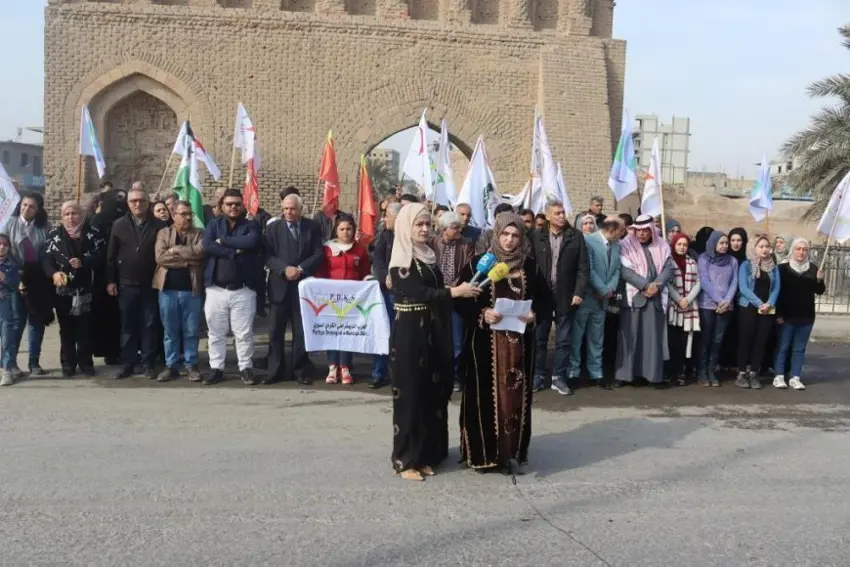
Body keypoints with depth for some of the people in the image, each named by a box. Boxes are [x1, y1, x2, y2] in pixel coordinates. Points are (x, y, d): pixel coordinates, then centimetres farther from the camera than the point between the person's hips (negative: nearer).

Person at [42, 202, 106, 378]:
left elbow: (100, 255, -5)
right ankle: (68, 364, 18)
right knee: (66, 329, 9)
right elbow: (46, 258, -3)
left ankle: (86, 362, 18)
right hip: (63, 290, 1)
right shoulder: (54, 234, 4)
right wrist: (54, 273, -21)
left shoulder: (93, 233, 1)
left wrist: (83, 262, -21)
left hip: (85, 289, -1)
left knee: (85, 328, 7)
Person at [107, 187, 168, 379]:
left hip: (150, 284, -1)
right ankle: (127, 363, 14)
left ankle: (148, 363, 12)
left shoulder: (158, 225, 0)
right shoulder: (119, 225, 4)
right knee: (128, 325, 7)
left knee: (149, 325, 4)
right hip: (126, 284, 1)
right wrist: (110, 280, -1)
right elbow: (111, 255, 4)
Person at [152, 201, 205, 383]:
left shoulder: (199, 234, 6)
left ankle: (191, 365, 17)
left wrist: (175, 250, -12)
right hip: (168, 289, 0)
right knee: (170, 331, 8)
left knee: (191, 331, 7)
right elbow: (160, 257, -8)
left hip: (192, 289, 0)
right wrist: (188, 258, -11)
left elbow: (200, 251, -15)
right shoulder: (164, 233, 7)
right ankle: (171, 366, 16)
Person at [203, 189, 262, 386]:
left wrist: (223, 240, -11)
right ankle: (216, 368, 17)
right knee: (215, 333, 7)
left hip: (243, 289, -1)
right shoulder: (214, 224, 8)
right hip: (216, 288, 1)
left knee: (244, 333, 2)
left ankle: (246, 368, 13)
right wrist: (234, 252, -14)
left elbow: (251, 242, -17)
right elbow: (207, 246, -9)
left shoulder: (251, 226, 5)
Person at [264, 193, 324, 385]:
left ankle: (300, 370, 12)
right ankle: (276, 370, 11)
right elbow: (268, 256, -2)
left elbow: (318, 254, -1)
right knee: (276, 331, 4)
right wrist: (285, 269, -17)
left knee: (302, 331, 4)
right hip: (280, 285, 1)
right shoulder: (273, 228, 5)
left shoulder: (312, 227, 5)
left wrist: (300, 269, -14)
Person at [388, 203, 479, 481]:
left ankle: (427, 453, 20)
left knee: (432, 393, 10)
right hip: (409, 334, -7)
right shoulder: (401, 260, -10)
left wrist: (460, 290, -2)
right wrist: (454, 291, -25)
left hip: (432, 333, 7)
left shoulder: (428, 255, 12)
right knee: (410, 394, -2)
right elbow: (418, 293, -21)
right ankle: (406, 459, 8)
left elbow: (435, 292, 12)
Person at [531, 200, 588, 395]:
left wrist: (579, 292, -8)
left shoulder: (576, 236, 1)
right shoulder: (537, 237, 1)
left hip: (566, 296, 0)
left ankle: (559, 377, 15)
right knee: (539, 339, 7)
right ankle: (538, 376, 17)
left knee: (563, 340, 6)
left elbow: (583, 267, -1)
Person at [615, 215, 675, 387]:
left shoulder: (662, 247, 10)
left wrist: (656, 285, -12)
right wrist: (645, 286, -15)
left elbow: (669, 269, 3)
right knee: (630, 336, -2)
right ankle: (625, 374, 2)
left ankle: (655, 374, 6)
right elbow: (626, 270, -9)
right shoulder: (626, 245, 0)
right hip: (633, 296, -2)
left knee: (654, 337, 2)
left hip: (655, 298, 2)